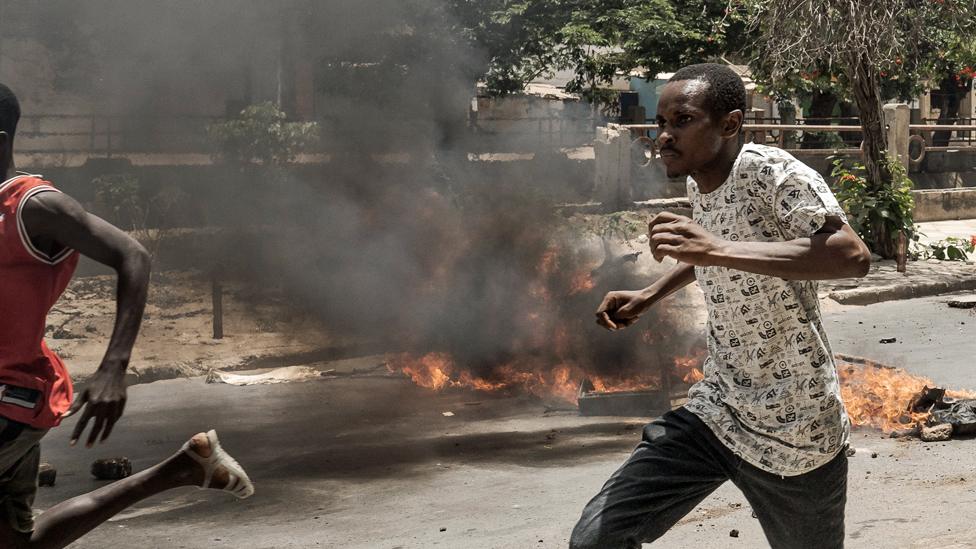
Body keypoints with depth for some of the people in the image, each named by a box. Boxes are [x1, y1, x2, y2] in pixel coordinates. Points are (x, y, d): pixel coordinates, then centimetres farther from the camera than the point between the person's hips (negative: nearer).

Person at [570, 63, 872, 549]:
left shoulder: (772, 172, -18)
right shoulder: (697, 185, 5)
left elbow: (854, 256, -34)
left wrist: (720, 250, -39)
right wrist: (648, 296, 13)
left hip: (795, 431, -6)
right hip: (714, 411, 6)